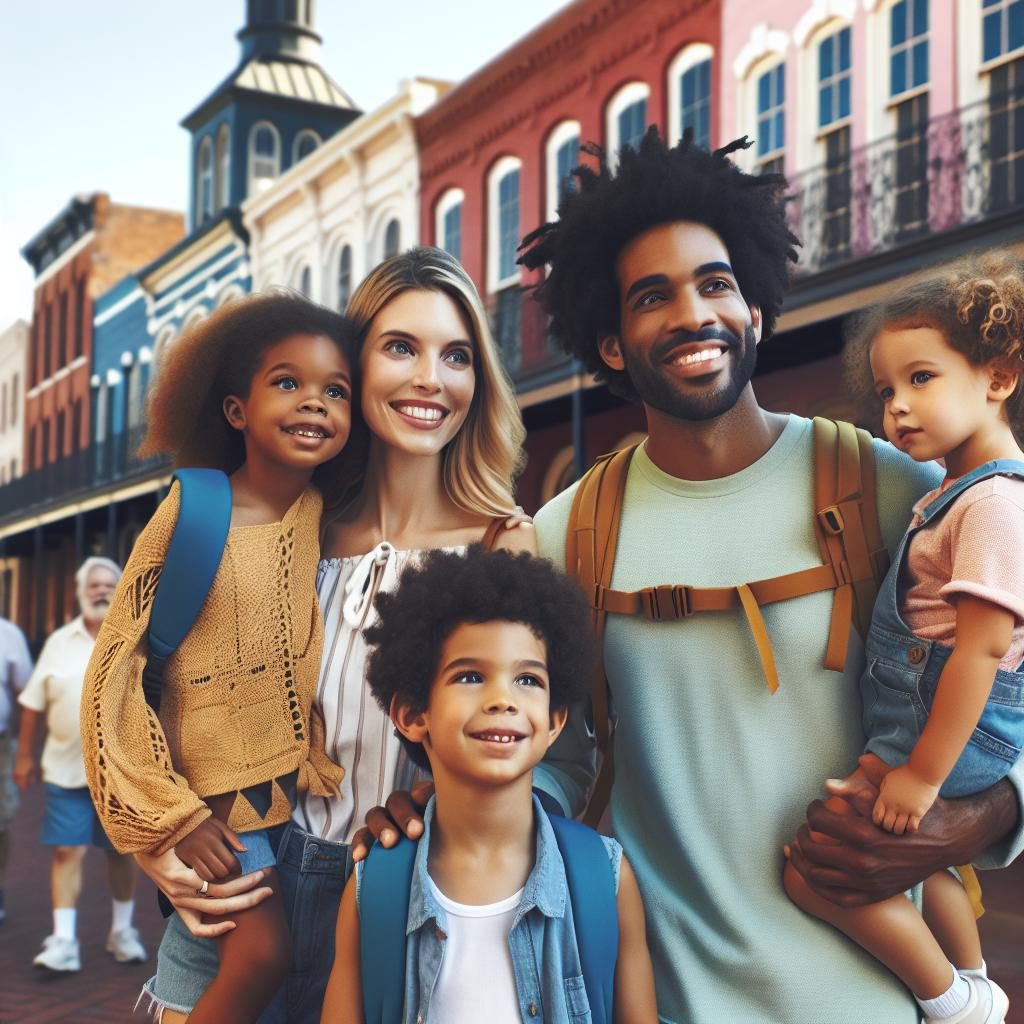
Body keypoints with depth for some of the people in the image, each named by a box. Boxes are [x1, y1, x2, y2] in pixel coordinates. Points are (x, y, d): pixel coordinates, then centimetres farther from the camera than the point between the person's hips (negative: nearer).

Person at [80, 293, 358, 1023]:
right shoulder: (193, 512, -15)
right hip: (217, 785, -5)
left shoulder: (321, 515, -1)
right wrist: (172, 818, -15)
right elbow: (114, 670, -14)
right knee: (262, 952, -12)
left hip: (301, 776, 5)